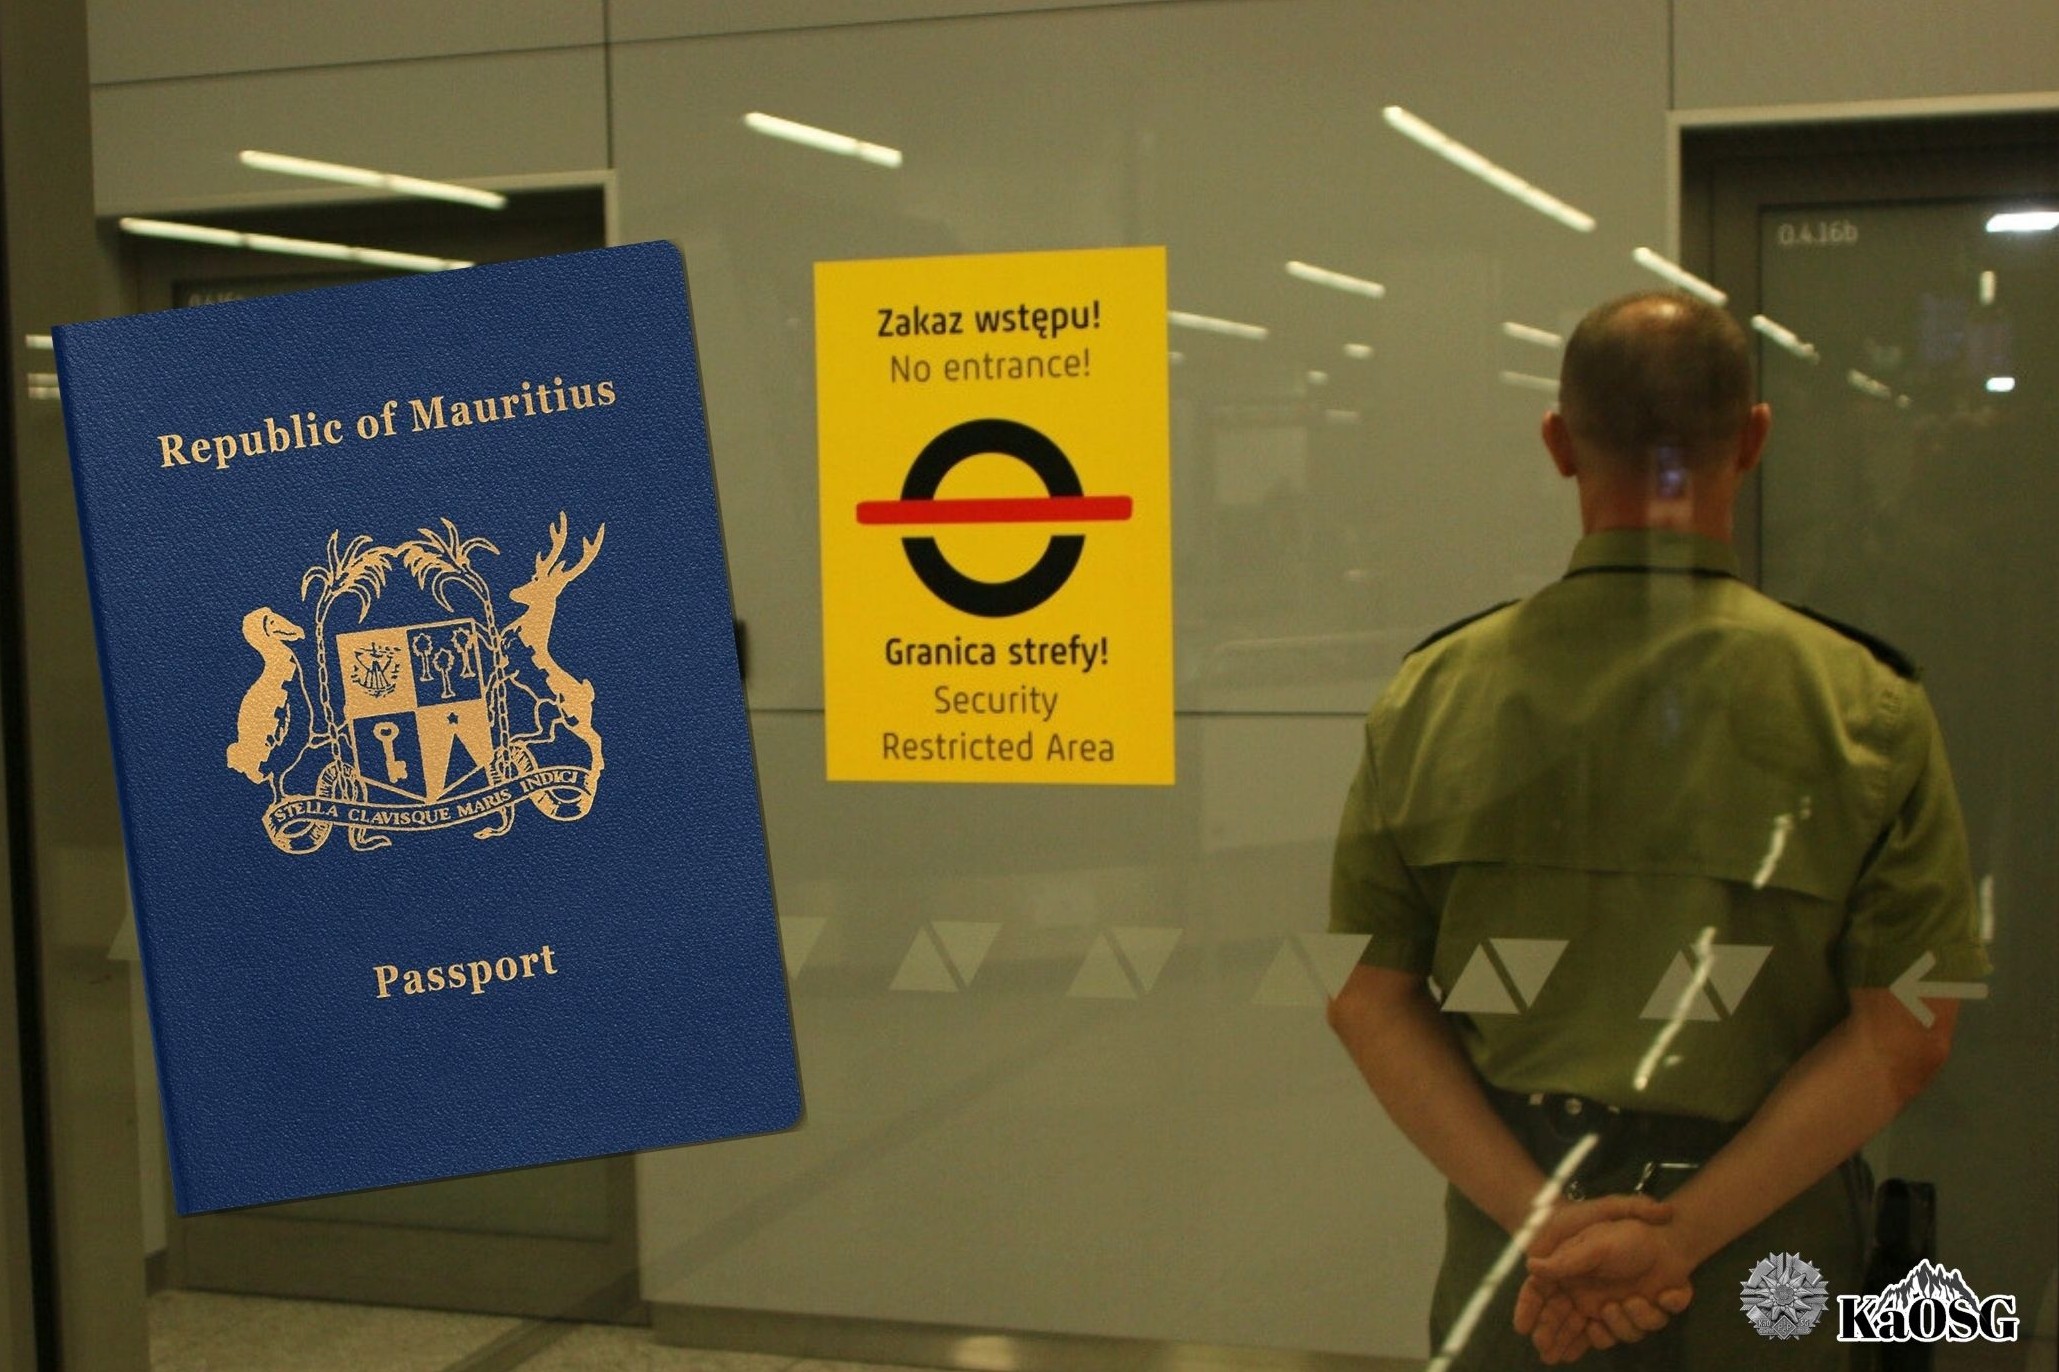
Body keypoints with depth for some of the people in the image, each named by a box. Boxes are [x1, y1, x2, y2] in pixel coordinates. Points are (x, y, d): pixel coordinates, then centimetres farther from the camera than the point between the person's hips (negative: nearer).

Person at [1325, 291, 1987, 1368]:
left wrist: (1542, 1215, -11)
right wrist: (1685, 1232, -15)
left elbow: (1367, 998, -6)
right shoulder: (1865, 702, -11)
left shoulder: (1429, 692, -6)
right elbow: (1907, 1029, -14)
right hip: (1760, 1238, -1)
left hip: (1504, 1195, 2)